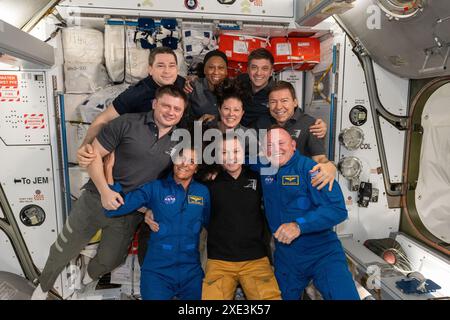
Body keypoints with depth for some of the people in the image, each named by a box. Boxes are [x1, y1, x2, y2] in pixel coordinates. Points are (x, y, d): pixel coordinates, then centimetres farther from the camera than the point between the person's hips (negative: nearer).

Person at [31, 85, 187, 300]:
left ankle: (88, 278, 56)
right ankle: (43, 287, 48)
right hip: (95, 201, -2)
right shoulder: (127, 124, -16)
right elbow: (94, 154, -14)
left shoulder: (179, 141, -6)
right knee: (62, 253, 17)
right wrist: (104, 191, -22)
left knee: (109, 261, 21)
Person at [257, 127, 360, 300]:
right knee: (282, 296, 19)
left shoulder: (309, 167, -15)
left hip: (322, 253, -4)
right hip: (285, 257, 5)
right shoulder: (263, 170, 2)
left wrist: (299, 225, -30)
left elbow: (337, 209, -22)